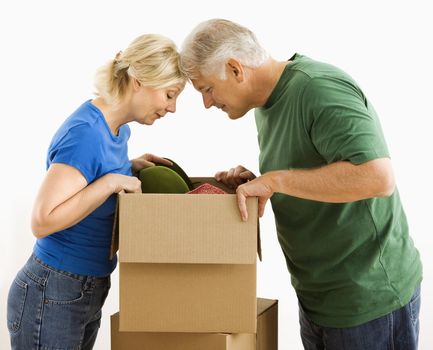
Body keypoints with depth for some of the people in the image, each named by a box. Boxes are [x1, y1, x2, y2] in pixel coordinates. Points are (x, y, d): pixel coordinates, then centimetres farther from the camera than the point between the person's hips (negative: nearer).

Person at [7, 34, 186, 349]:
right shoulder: (85, 133, -24)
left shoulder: (118, 128, 3)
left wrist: (131, 167, 3)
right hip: (51, 298, -8)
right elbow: (43, 221, -27)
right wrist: (111, 182, -26)